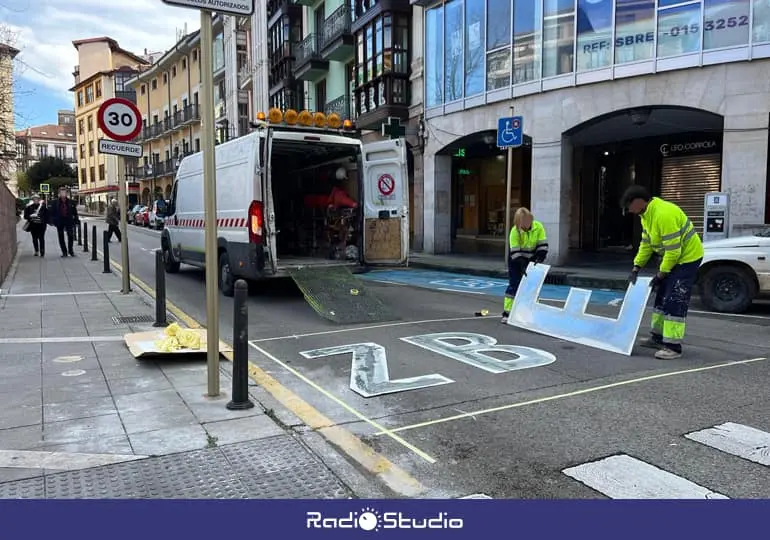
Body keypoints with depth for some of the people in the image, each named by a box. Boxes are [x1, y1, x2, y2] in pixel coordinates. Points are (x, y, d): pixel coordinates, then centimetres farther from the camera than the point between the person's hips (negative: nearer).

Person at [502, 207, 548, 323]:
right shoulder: (515, 231, -24)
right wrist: (522, 266, -33)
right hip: (517, 261, -3)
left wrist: (539, 260, -23)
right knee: (514, 285, -6)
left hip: (531, 261, 3)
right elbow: (515, 252, -25)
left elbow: (543, 245, -11)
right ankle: (507, 313, -2)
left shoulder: (538, 227, -16)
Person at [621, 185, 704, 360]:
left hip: (687, 257, -10)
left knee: (675, 301, -12)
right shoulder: (646, 214, 1)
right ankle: (658, 337, 27)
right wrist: (636, 268, 2)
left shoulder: (663, 214, -31)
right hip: (671, 257, 10)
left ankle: (673, 346, -9)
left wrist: (660, 275, -19)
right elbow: (646, 243, 8)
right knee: (662, 296, 16)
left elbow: (673, 250, -28)